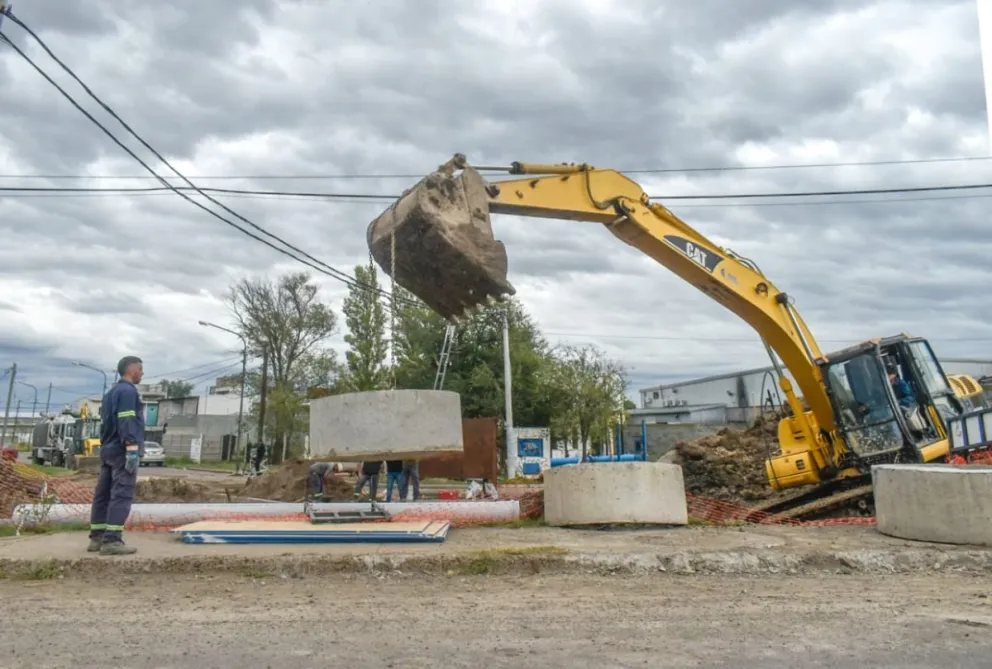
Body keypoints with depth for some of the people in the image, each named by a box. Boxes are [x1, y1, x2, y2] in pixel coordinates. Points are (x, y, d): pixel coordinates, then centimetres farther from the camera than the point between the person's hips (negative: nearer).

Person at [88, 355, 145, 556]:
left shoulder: (110, 393, 22)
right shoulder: (128, 391, -10)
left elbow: (105, 423, 23)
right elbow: (127, 423, -19)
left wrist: (105, 447, 24)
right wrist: (132, 450, -23)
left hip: (108, 450, 10)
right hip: (122, 451, -10)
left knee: (103, 495, 10)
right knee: (121, 495, -11)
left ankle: (97, 537, 14)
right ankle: (111, 540, -15)